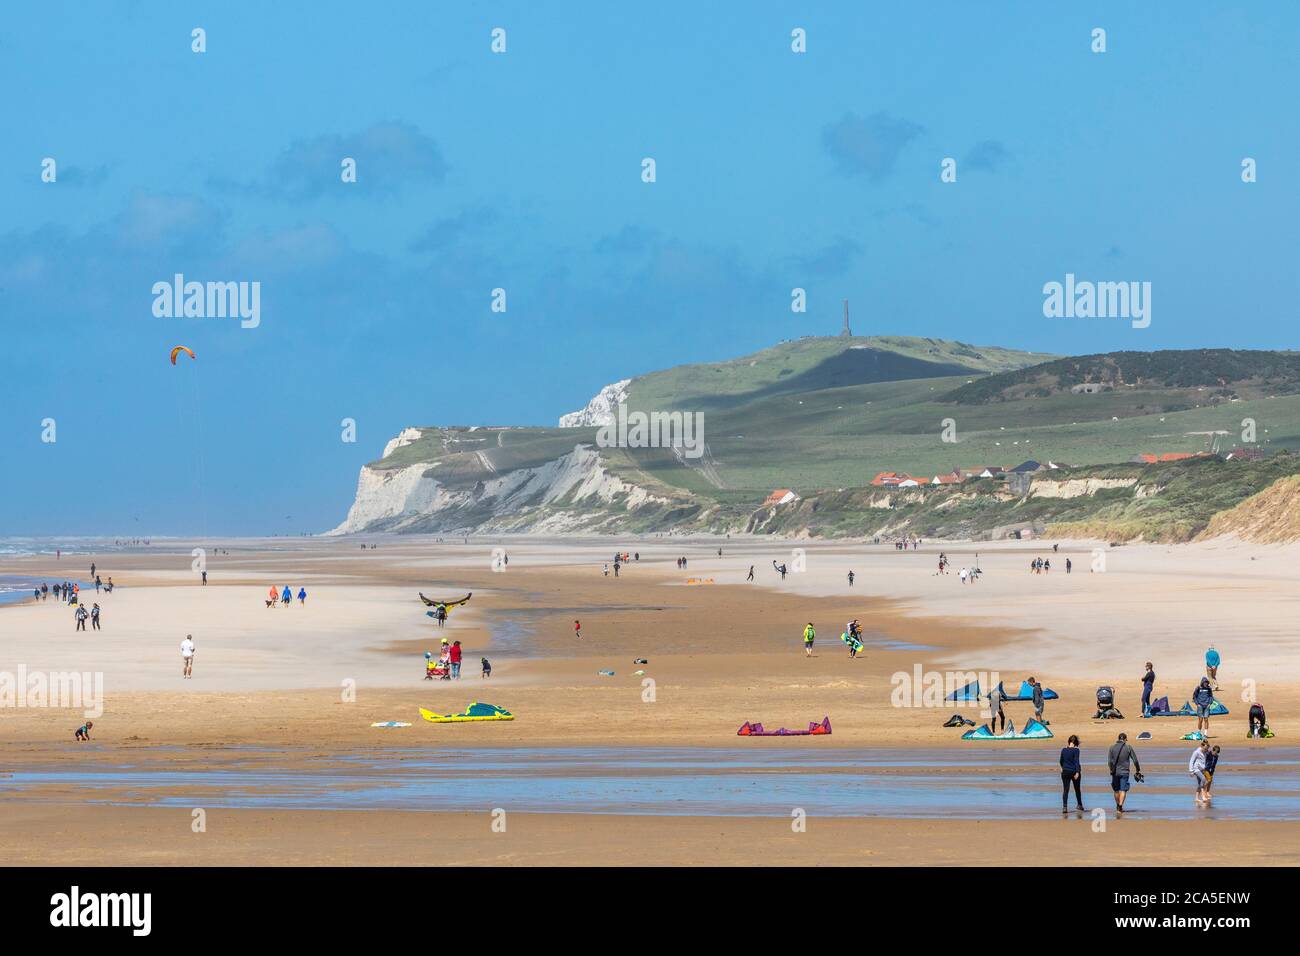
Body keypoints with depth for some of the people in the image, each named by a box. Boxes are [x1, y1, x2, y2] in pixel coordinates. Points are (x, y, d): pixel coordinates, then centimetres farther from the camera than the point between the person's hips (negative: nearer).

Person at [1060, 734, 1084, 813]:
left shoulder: (1064, 749, 3)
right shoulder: (1075, 750, -10)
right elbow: (1076, 761, -18)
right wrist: (1077, 772, -21)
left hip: (1065, 772, 2)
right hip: (1074, 771, -2)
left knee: (1065, 790, 0)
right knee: (1077, 789, 16)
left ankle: (1065, 807, -16)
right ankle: (1080, 805, 29)